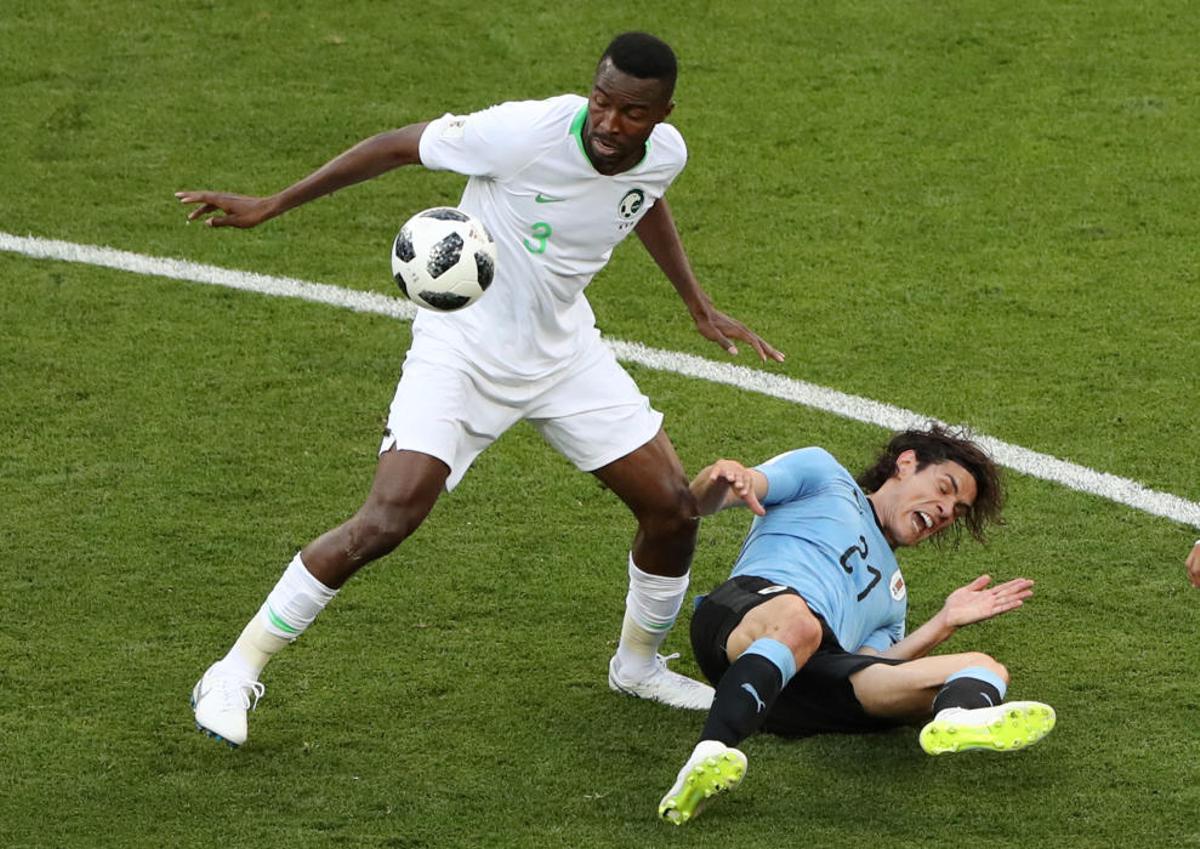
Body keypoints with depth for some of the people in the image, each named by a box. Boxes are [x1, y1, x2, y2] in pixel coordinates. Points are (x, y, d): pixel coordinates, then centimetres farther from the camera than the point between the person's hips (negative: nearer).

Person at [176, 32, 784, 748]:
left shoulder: (664, 155, -10)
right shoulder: (526, 133, -28)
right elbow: (398, 146, -15)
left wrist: (700, 305, 20)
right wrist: (272, 206, -11)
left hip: (564, 351, 6)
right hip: (462, 348, -6)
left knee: (673, 507, 3)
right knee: (387, 521, -21)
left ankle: (639, 665, 31)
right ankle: (236, 674, -7)